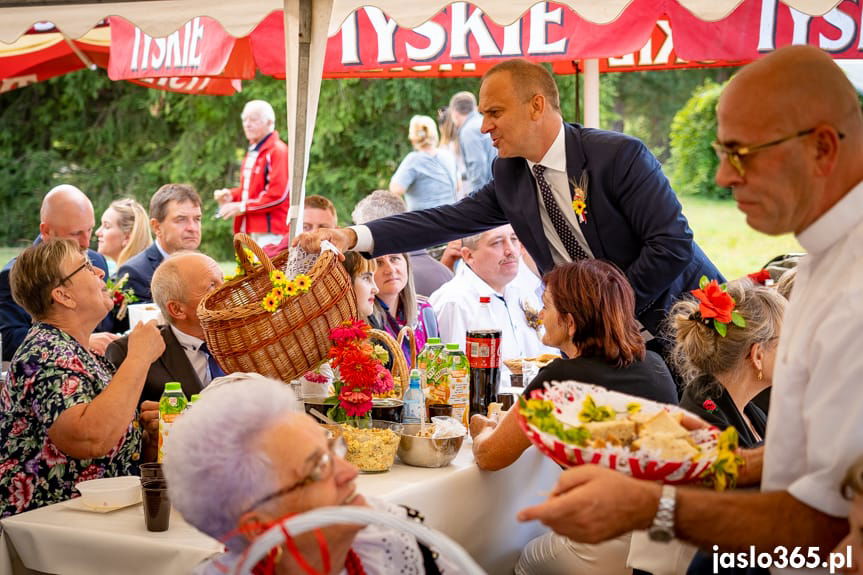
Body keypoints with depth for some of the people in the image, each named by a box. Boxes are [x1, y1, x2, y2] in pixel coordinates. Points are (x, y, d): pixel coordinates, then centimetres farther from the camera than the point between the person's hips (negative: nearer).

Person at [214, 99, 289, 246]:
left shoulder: (278, 151, -11)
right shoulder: (253, 152, 17)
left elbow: (278, 195, -18)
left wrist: (243, 207, -16)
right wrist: (230, 195, 6)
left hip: (271, 230, -9)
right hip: (255, 226, 9)